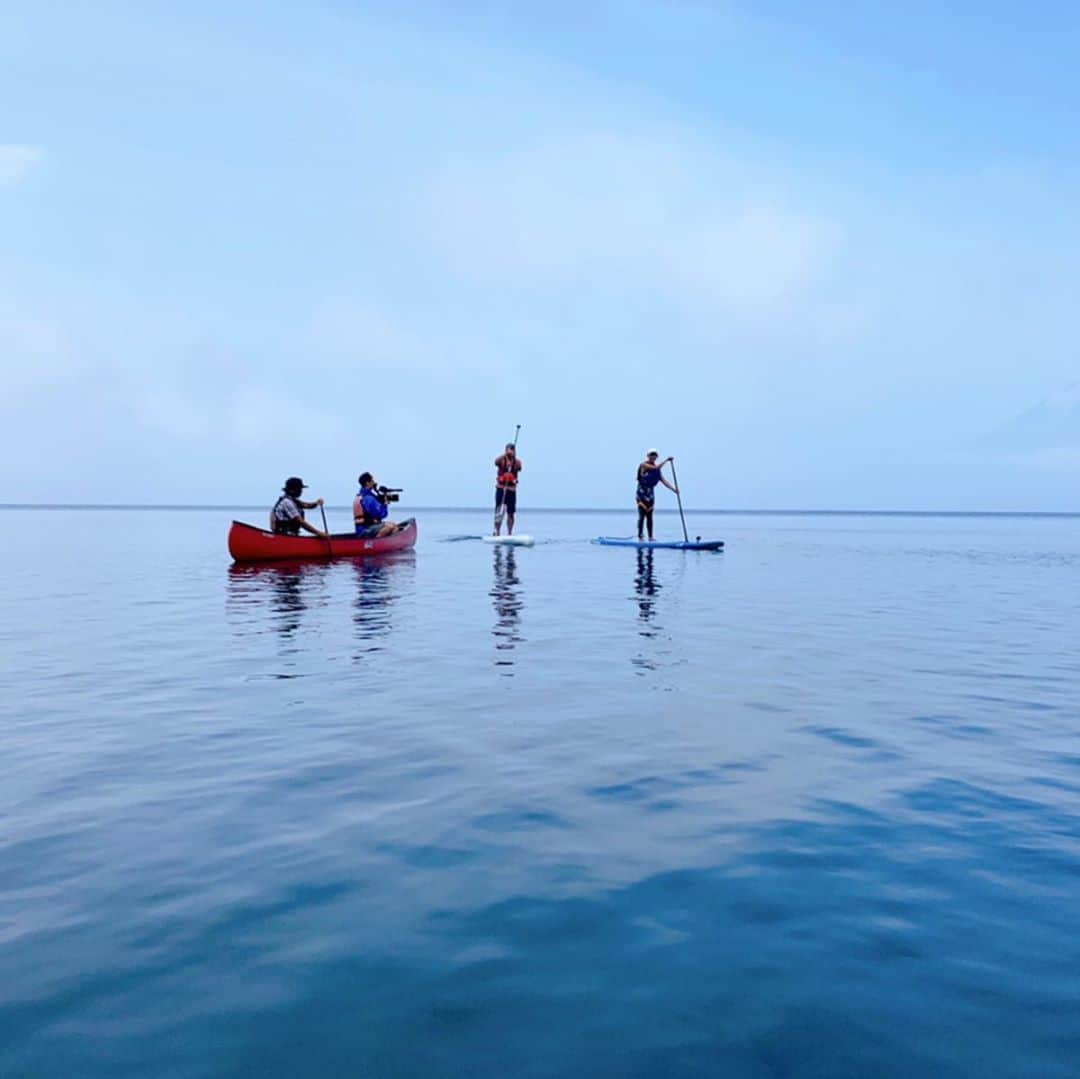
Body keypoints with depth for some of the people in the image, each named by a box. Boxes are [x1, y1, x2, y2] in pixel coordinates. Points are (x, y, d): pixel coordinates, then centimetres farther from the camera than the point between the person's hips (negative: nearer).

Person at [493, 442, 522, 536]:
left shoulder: (517, 461, 4)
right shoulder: (501, 460, -1)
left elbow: (519, 468, -17)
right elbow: (496, 461, -24)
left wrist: (513, 458, -32)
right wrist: (506, 454, -38)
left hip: (511, 490, 2)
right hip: (500, 489, -2)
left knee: (510, 513, 4)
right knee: (499, 512, -4)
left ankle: (509, 534, 11)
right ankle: (497, 533, -1)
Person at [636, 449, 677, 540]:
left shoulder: (656, 468, 9)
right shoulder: (643, 465, -10)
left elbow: (663, 480, 4)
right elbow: (656, 468, -25)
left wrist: (673, 489, -6)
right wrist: (666, 460, -23)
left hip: (651, 493, 6)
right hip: (642, 492, -6)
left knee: (649, 516, 7)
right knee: (642, 515, -11)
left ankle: (650, 537, 9)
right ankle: (640, 536, -12)